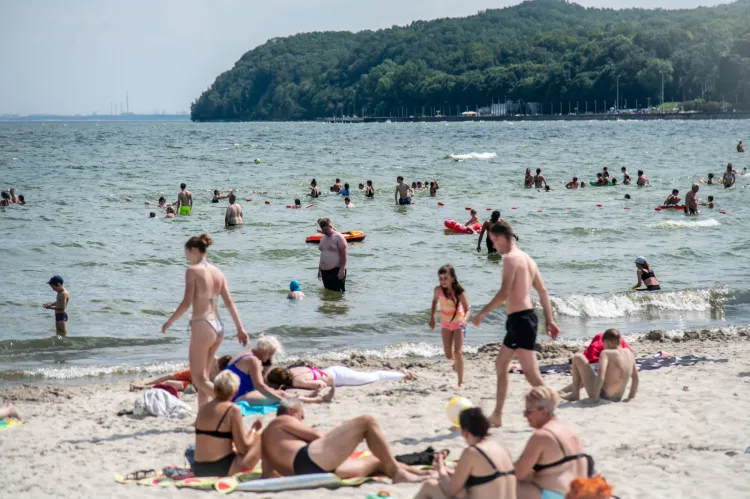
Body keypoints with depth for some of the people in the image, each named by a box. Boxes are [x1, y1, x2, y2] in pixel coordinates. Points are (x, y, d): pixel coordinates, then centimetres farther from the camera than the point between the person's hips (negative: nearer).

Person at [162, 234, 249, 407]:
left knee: (199, 379, -2)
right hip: (218, 327, 7)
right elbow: (229, 302, 7)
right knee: (202, 377, 16)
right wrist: (240, 328, 8)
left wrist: (169, 322, -2)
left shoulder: (193, 270, -9)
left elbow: (187, 302, -14)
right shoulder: (217, 272, 10)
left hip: (202, 326, -7)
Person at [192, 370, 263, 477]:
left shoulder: (202, 409, 9)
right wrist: (254, 429, 8)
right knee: (259, 438, 7)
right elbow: (243, 449, -8)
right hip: (222, 471, -7)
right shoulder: (233, 410, -10)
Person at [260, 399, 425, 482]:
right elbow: (317, 435, 7)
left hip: (310, 474, 8)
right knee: (367, 422, -6)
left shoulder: (264, 441, 35)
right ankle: (397, 472, -13)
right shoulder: (281, 421, 14)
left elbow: (268, 474, 21)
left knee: (377, 461, 20)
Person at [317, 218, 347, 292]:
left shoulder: (338, 237, -8)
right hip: (324, 271, 8)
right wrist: (319, 269, 21)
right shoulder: (323, 238, 15)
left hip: (336, 271, -8)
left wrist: (342, 270, -18)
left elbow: (344, 254, -13)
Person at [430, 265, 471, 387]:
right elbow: (435, 301, 6)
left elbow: (467, 310, -22)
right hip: (445, 324, 3)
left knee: (458, 352, -17)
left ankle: (461, 381, -7)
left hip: (458, 323, -3)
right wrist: (432, 317, 3)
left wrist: (464, 321, -41)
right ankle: (456, 361, 40)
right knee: (448, 355, 2)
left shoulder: (459, 292, -25)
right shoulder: (438, 289, -16)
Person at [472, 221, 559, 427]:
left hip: (521, 319, -10)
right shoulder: (526, 258, 16)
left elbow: (504, 293, -21)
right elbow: (543, 291, 17)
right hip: (521, 319, 10)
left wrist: (483, 312, -13)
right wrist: (549, 320, 18)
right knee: (500, 364, 19)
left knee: (530, 371, -10)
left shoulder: (511, 258, -13)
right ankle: (497, 415, 24)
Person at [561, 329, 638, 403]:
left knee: (578, 358, 3)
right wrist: (631, 397, 17)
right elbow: (636, 378, 8)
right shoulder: (628, 352, 2)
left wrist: (594, 398, -22)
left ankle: (575, 394, 9)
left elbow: (600, 377, -29)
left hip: (601, 395, -7)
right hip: (617, 398, 7)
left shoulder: (606, 353, -16)